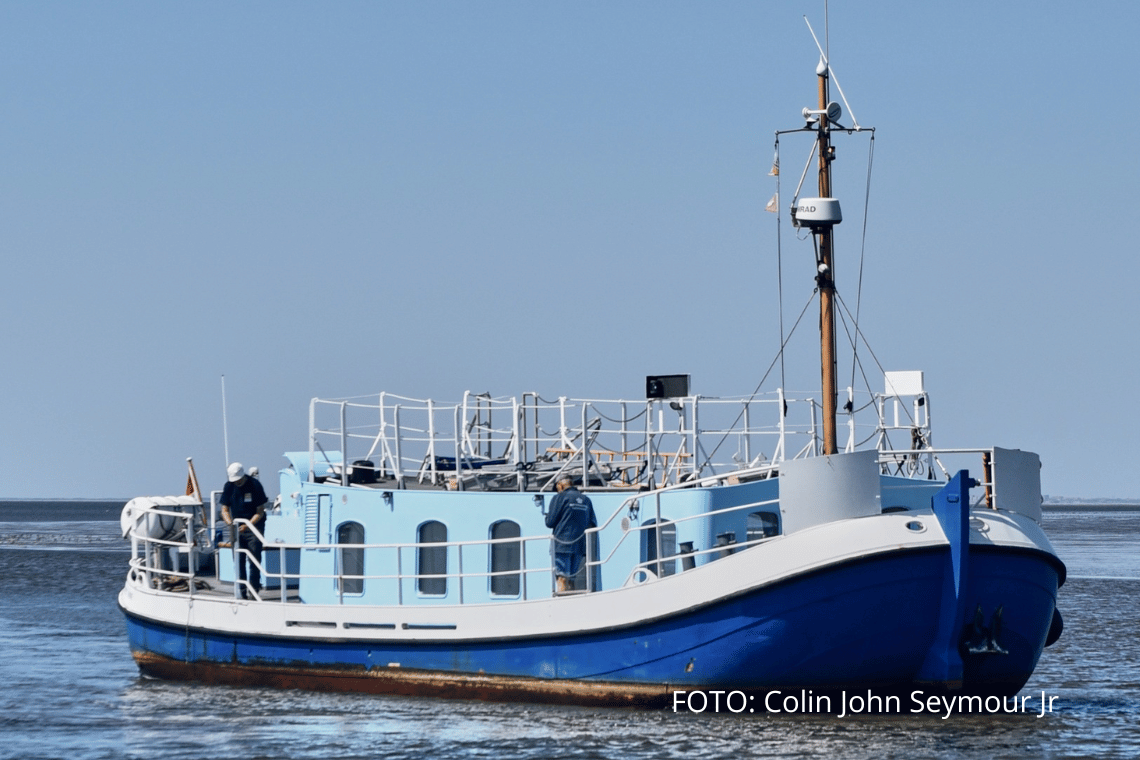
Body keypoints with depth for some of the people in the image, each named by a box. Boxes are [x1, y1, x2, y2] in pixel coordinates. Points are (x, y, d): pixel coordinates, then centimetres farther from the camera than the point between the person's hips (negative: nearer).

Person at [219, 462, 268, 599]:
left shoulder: (255, 485, -12)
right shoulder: (229, 487, -1)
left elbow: (260, 511, -11)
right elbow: (225, 509, 3)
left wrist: (248, 525, -24)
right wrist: (230, 523, -18)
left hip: (254, 525, -4)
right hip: (237, 528, 4)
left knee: (254, 559, -7)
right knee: (238, 559, 0)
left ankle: (254, 590, -3)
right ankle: (242, 591, 3)